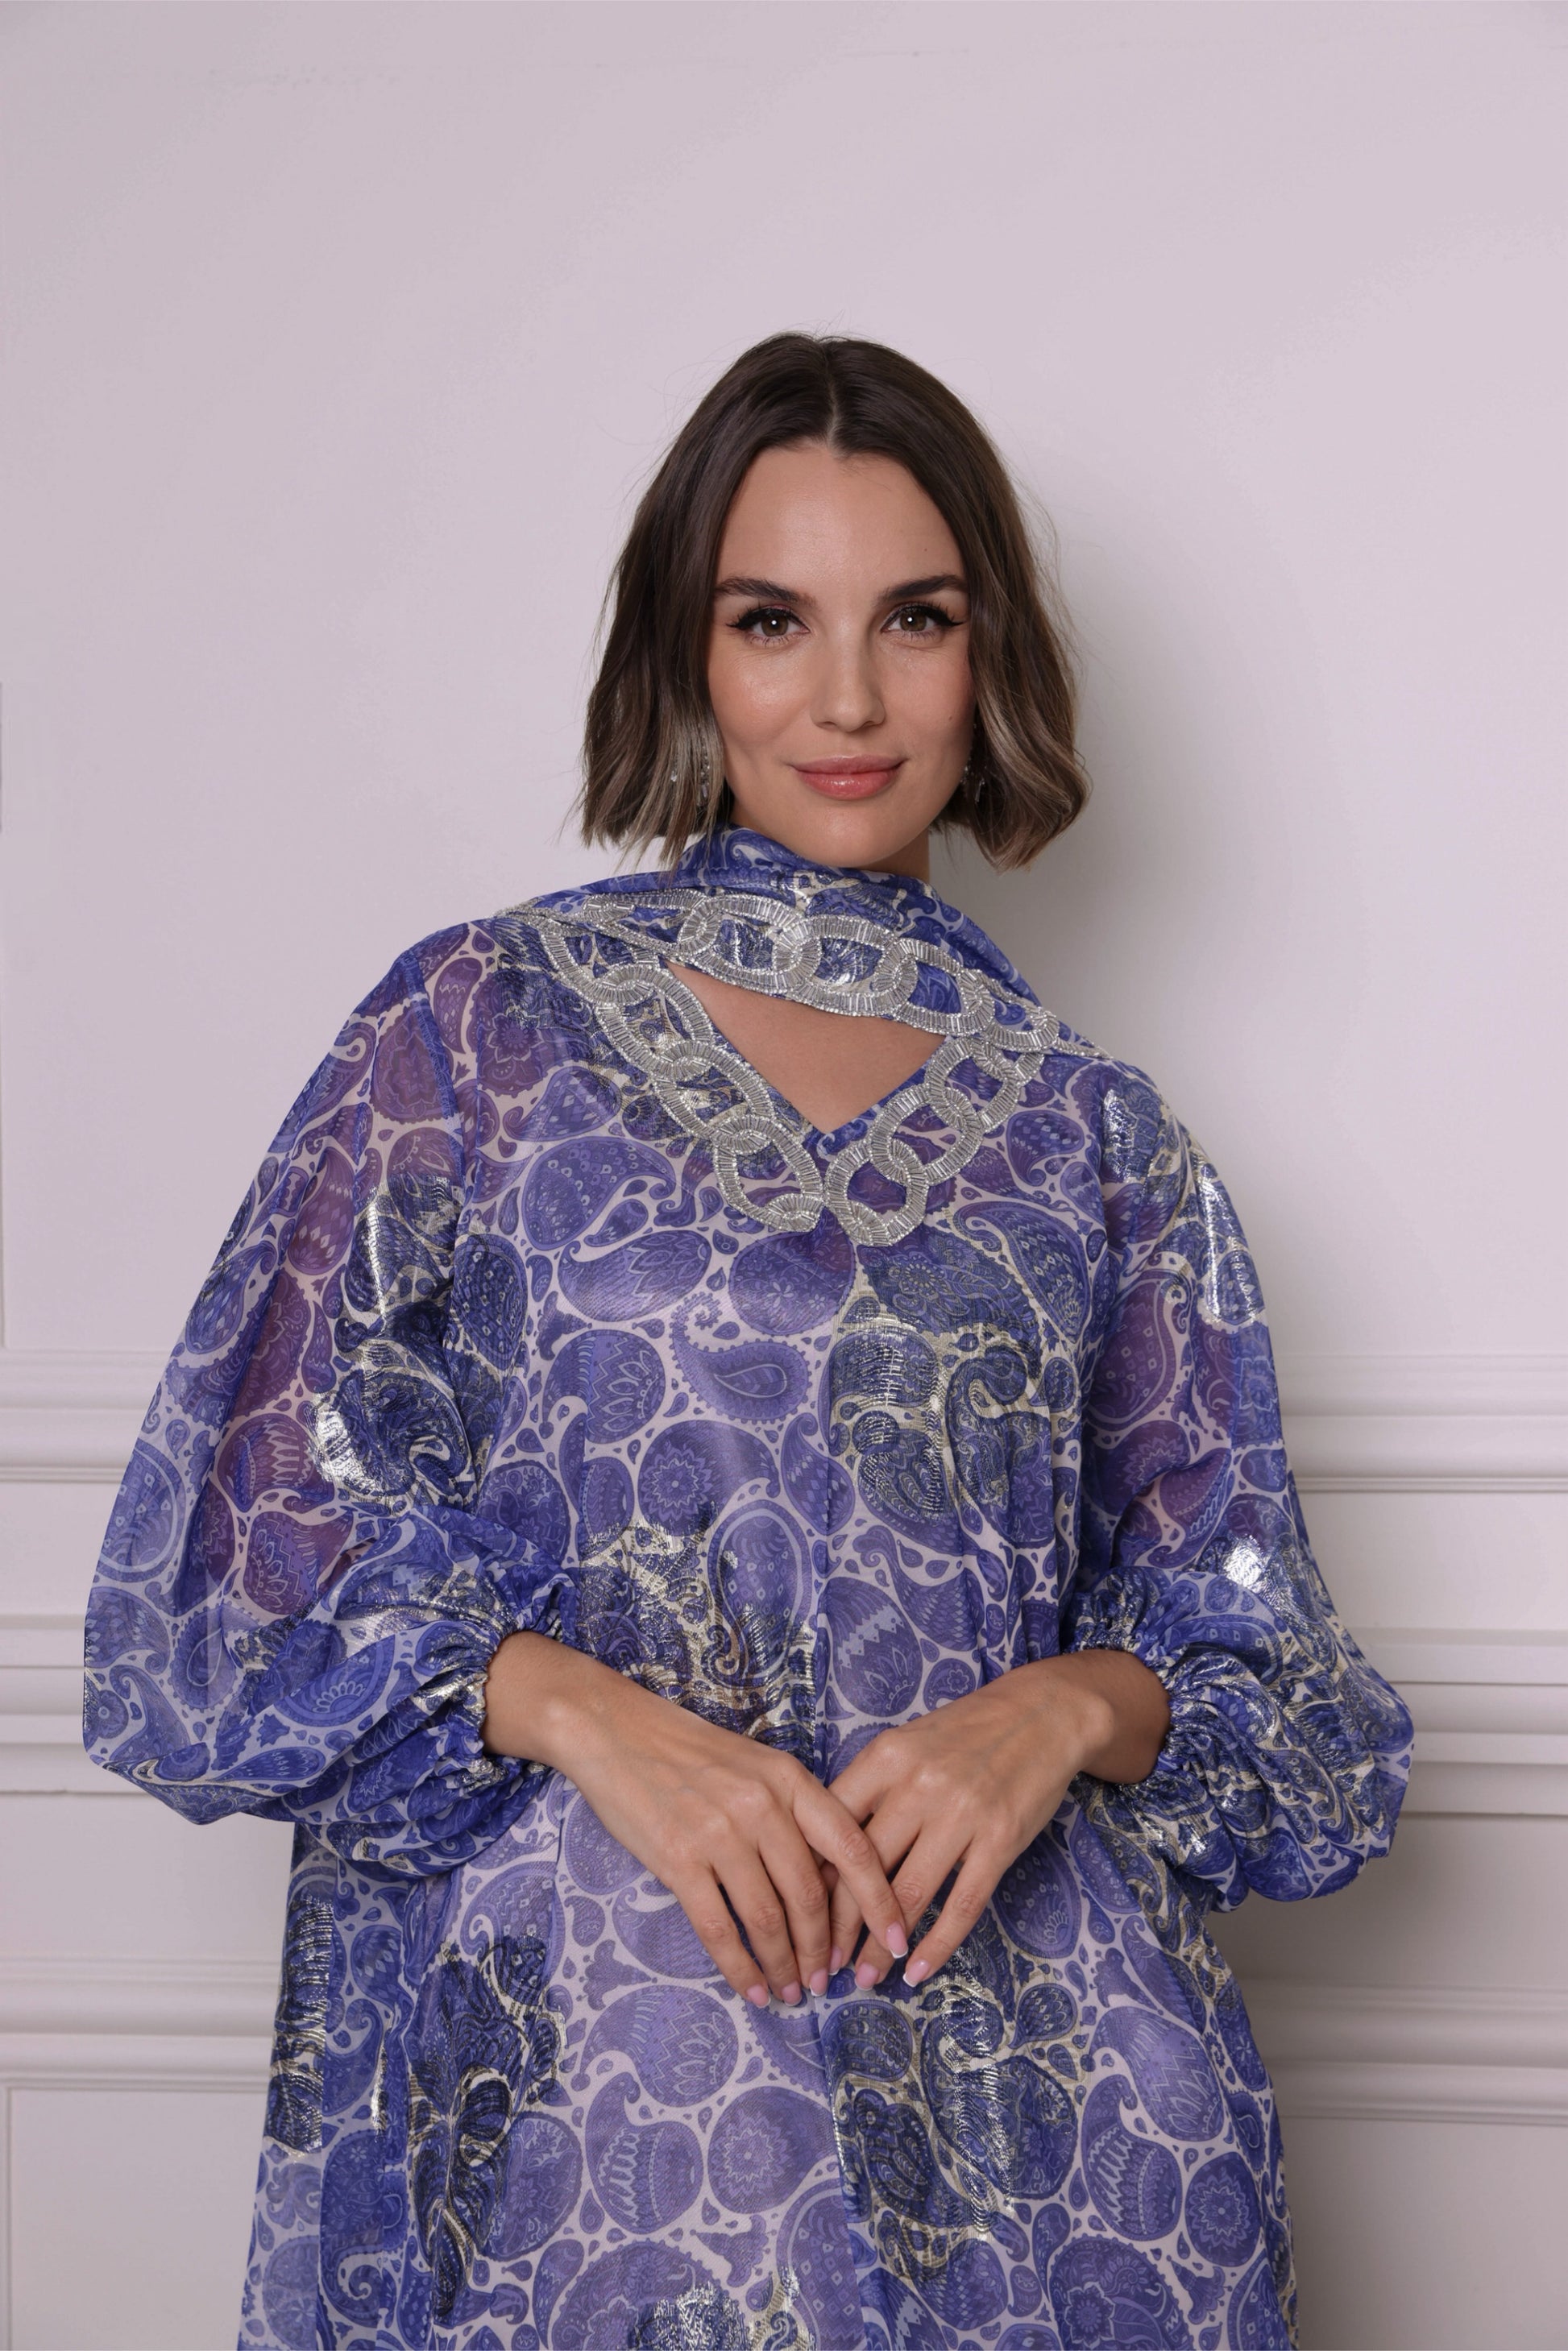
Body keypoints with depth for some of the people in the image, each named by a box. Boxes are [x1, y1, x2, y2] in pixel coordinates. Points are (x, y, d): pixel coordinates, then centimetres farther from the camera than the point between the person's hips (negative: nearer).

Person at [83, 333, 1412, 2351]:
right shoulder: (485, 1026, 4)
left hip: (1028, 2045, 2)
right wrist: (577, 1706, -16)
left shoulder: (1088, 1135, 10)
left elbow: (1263, 1678, 10)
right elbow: (235, 1576, -1)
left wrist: (1073, 1707, -12)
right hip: (571, 2057, -2)